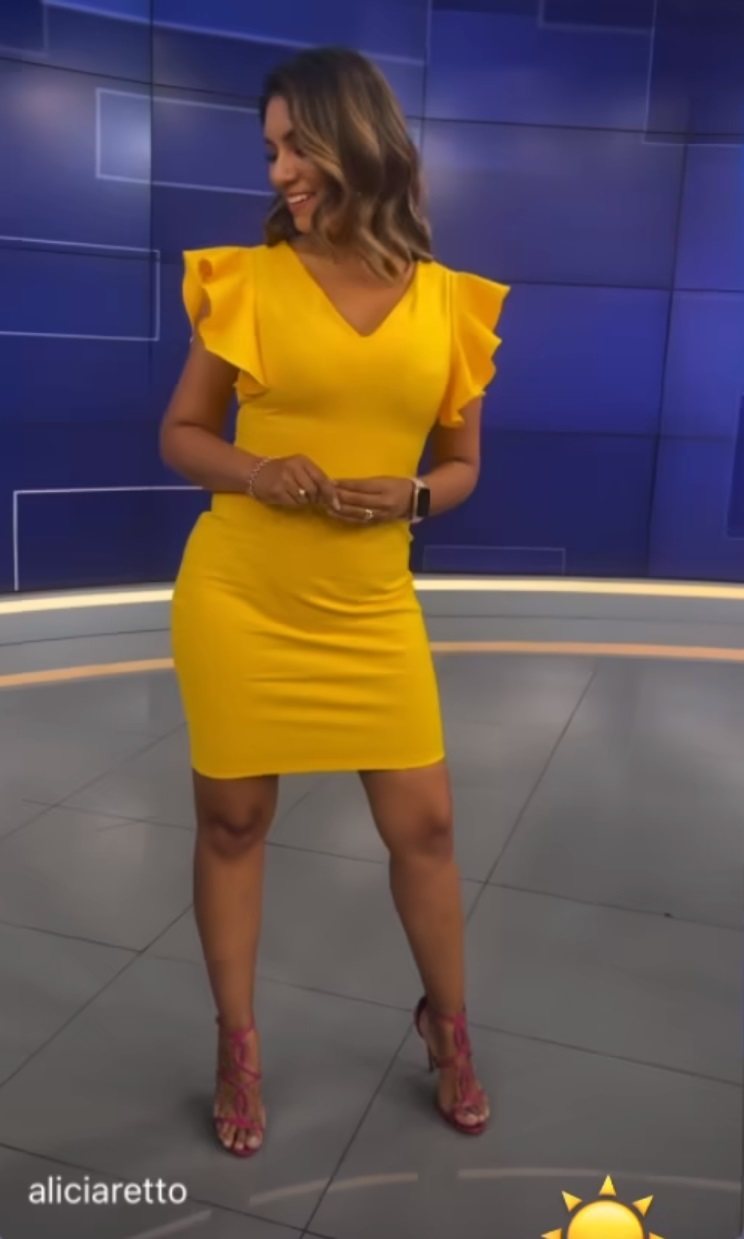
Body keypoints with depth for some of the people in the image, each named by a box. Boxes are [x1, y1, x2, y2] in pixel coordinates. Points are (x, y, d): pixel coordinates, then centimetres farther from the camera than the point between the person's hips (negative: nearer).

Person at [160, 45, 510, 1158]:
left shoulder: (450, 300, 3)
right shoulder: (244, 278, 0)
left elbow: (463, 464, 10)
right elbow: (181, 435, 5)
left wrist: (410, 498, -11)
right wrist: (255, 472, -15)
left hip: (371, 606, 1)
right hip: (237, 597, 0)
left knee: (424, 822, 6)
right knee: (233, 818, 8)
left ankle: (449, 1025, 34)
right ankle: (237, 1045, 31)